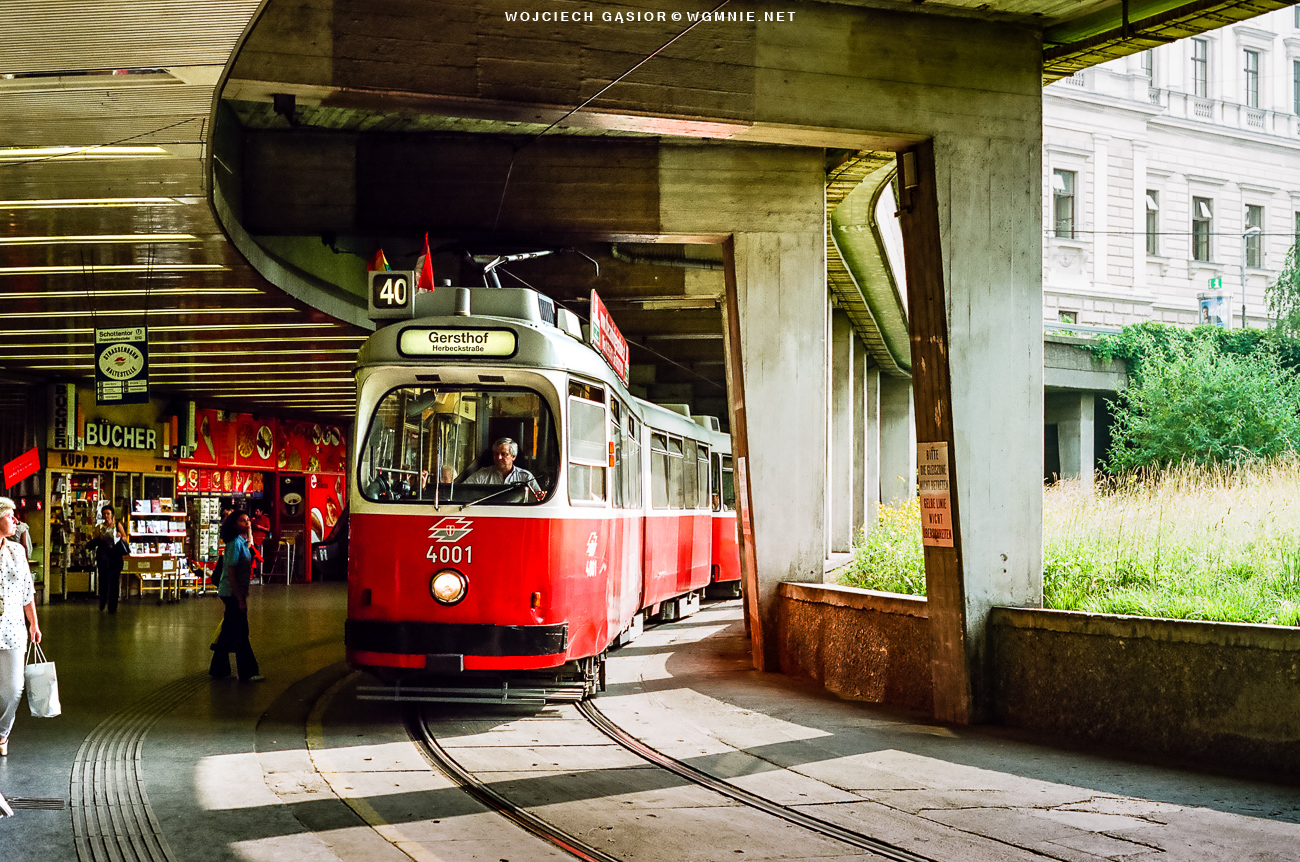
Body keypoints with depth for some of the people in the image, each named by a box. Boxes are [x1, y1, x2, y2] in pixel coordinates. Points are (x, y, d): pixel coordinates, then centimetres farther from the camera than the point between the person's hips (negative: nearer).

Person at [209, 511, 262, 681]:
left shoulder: (242, 542, 10)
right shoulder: (235, 543, -17)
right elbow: (231, 572, -21)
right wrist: (240, 598, -21)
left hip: (234, 593, 10)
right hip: (233, 593, -10)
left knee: (228, 632, 14)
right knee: (241, 632, -5)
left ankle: (218, 669, 22)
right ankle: (247, 672, 0)